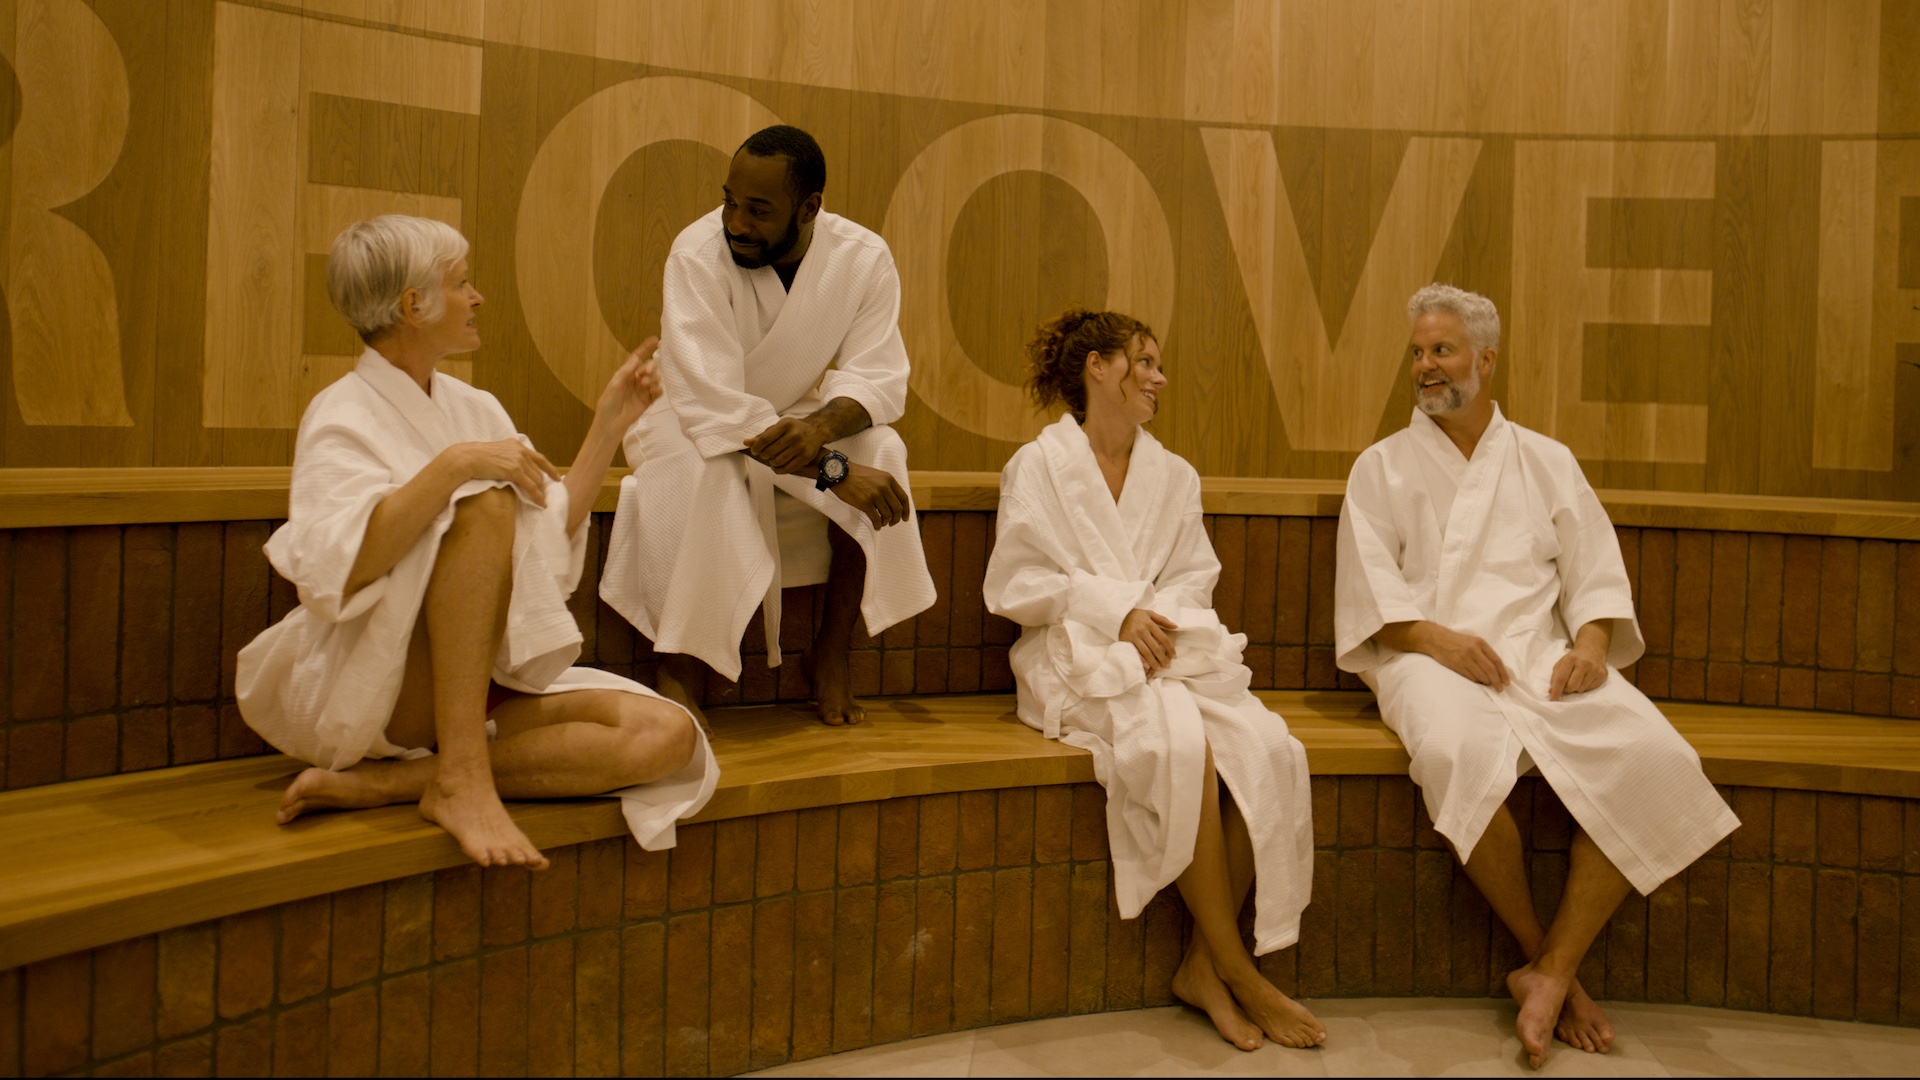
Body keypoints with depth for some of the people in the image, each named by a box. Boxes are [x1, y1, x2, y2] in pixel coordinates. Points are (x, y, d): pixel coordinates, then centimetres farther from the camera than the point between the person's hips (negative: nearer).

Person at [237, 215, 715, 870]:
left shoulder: (474, 408, 14)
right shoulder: (343, 416, -7)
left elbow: (552, 536, 15)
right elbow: (335, 570, -24)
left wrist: (610, 423, 11)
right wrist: (453, 466, -29)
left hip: (483, 683, 7)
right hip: (369, 687, -7)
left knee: (667, 737, -19)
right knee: (485, 502, -30)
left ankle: (386, 782, -20)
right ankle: (459, 779, -30)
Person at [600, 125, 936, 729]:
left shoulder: (864, 258, -14)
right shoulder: (698, 254, -25)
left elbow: (876, 378, -17)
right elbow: (713, 404, -32)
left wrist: (821, 425, -41)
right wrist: (832, 469, -40)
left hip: (795, 421, 3)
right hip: (696, 422, -3)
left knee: (879, 450, -26)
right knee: (700, 464, -37)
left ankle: (831, 651, -13)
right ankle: (680, 667, -26)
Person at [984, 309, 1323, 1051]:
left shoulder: (1174, 476, 22)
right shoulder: (1038, 466, 6)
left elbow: (1197, 577, 14)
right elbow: (1015, 584, -1)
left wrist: (1160, 617, -9)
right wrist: (1116, 610, -12)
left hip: (1173, 649, 5)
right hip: (1080, 657, -5)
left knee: (1269, 747, -25)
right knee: (1182, 744, -34)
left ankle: (1204, 967, -14)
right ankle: (1237, 972, -20)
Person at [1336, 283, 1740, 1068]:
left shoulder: (1547, 462, 19)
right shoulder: (1383, 466, 13)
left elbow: (1596, 576, 12)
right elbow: (1369, 590, 2)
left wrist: (1590, 643, -9)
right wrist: (1437, 638, -16)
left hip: (1539, 653, 3)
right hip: (1430, 654, -2)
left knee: (1651, 757, -26)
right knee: (1461, 751, -37)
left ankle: (1552, 971, -20)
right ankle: (1542, 958, -15)